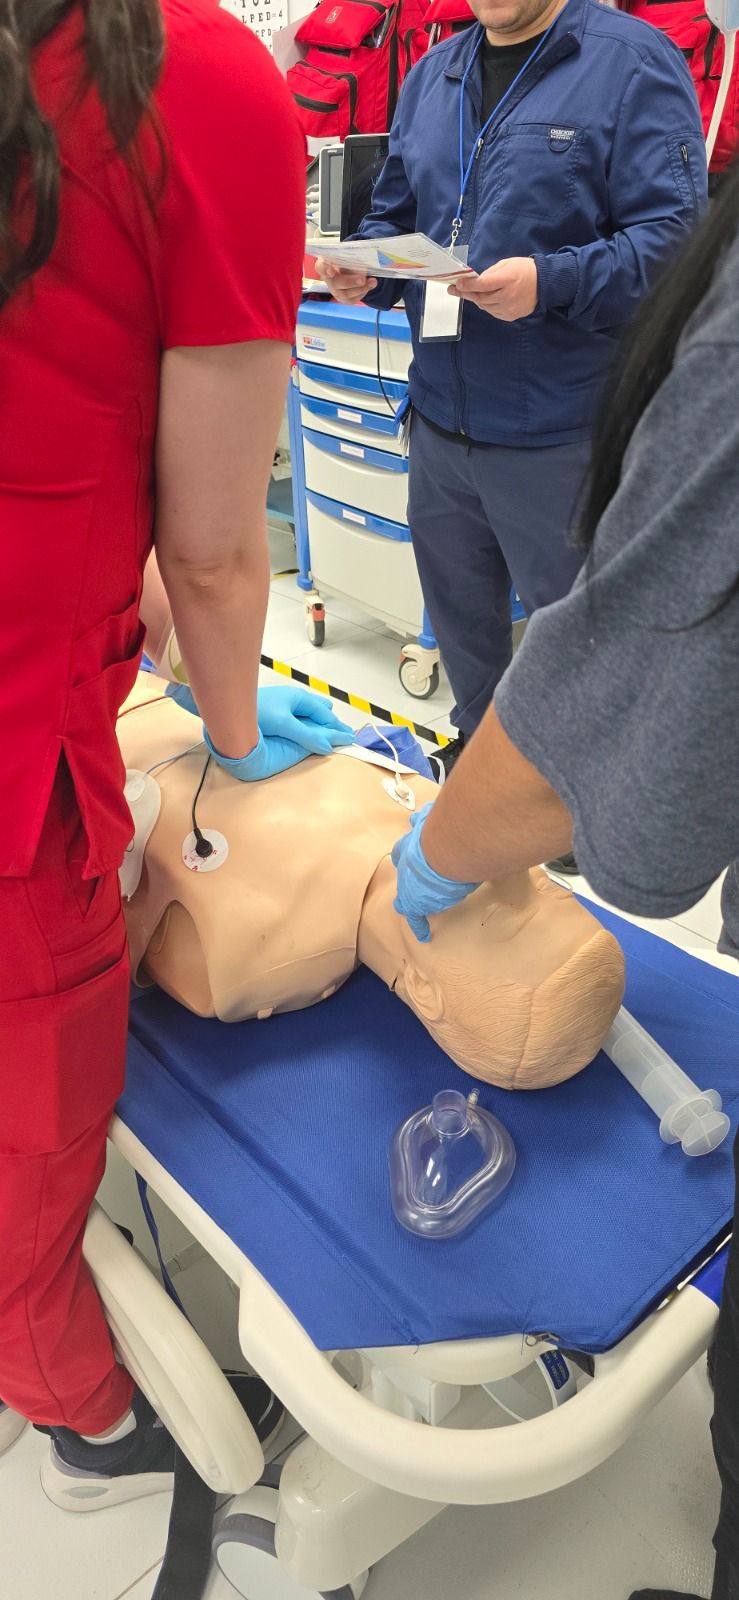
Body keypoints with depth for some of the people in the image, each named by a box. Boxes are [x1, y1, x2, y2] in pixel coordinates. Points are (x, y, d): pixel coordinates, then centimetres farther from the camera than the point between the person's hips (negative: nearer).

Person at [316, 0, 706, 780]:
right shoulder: (432, 73, 14)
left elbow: (670, 237, -14)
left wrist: (552, 282, -29)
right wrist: (366, 266, -3)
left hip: (560, 427, -6)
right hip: (442, 412, 6)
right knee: (457, 604, 19)